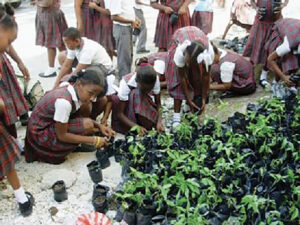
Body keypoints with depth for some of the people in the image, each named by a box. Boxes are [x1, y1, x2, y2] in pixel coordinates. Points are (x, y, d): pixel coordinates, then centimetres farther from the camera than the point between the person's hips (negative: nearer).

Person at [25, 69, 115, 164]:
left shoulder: (74, 90, -10)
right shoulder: (64, 101, -34)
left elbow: (82, 116, 7)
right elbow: (62, 136, -26)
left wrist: (99, 126, -9)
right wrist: (93, 140, -22)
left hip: (52, 122, 8)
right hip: (41, 133, -8)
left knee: (86, 105, -4)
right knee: (87, 125, -20)